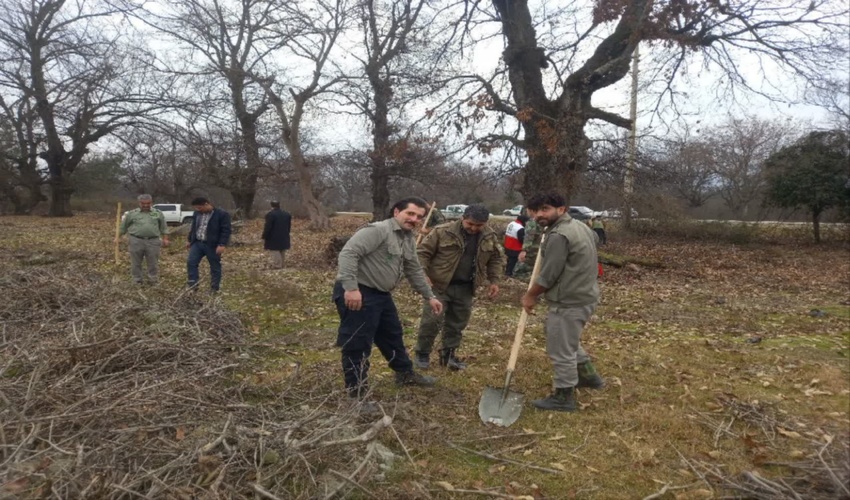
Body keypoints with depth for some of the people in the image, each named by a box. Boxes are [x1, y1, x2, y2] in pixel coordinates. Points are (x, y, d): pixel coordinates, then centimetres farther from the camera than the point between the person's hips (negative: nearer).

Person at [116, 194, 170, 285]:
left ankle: (153, 281, 12)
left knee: (153, 263, 3)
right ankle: (137, 281, 15)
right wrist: (118, 237, 10)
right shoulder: (132, 213, 7)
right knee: (135, 263, 6)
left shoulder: (158, 213, 9)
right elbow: (123, 226, 12)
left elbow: (163, 227, 10)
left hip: (153, 241, 0)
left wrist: (165, 239, 5)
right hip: (136, 241, 0)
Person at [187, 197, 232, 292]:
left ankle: (215, 289, 12)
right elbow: (193, 228, 22)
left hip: (212, 245, -5)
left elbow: (226, 230, -14)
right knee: (191, 262, -4)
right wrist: (190, 240, 23)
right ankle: (192, 285, 4)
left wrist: (222, 244, -21)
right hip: (197, 243, 6)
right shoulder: (197, 214, 10)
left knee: (215, 267, 3)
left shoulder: (222, 214, -11)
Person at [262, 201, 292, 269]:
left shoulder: (270, 214, -13)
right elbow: (289, 226, 16)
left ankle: (277, 266, -5)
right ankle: (281, 265, 21)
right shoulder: (287, 214, 10)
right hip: (284, 239, 7)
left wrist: (264, 238, -8)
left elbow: (267, 227, -14)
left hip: (274, 239, -7)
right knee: (282, 253, 15)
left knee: (275, 253, -4)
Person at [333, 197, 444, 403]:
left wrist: (429, 296, 23)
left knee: (392, 335, 24)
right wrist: (351, 287, -32)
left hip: (381, 294, 10)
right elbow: (348, 253, -26)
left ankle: (405, 374, 44)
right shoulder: (378, 230, -18)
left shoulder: (409, 239, 12)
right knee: (358, 346, -2)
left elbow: (414, 271, 22)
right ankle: (358, 395, 10)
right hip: (358, 294, -10)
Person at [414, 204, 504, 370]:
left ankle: (448, 354, 26)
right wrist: (423, 275, -17)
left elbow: (496, 259, 15)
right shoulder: (443, 231, -14)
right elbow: (423, 252, -8)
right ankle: (422, 354, 13)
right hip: (439, 285, -4)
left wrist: (494, 281, 6)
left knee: (457, 323, 11)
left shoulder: (490, 237, 0)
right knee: (432, 320, -4)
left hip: (465, 288, 4)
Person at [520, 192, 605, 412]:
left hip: (568, 302, -11)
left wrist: (530, 295, -5)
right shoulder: (580, 226, 9)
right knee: (568, 341, 29)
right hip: (584, 295, 11)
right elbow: (594, 238, 31)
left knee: (561, 350, 2)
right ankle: (588, 375, 43)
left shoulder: (558, 235, -23)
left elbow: (548, 275, -21)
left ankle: (564, 397, 15)